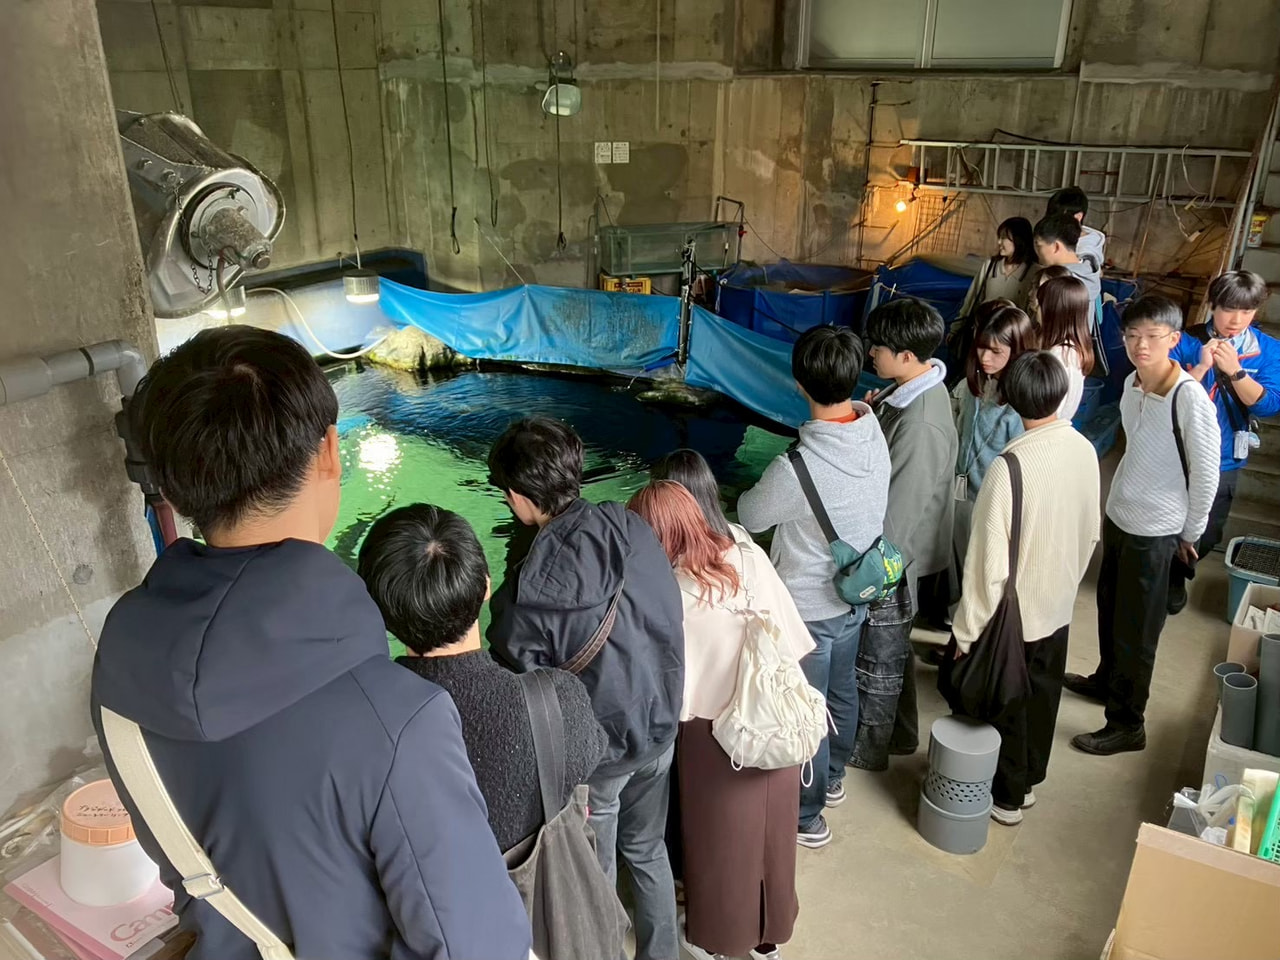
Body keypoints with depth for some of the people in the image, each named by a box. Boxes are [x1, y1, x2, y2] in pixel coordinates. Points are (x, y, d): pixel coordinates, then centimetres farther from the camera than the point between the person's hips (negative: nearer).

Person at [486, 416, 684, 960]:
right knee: (648, 850, 28)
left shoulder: (527, 595, -28)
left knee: (595, 874, 21)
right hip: (659, 728, 5)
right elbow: (672, 620, -3)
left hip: (595, 754, -5)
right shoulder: (635, 531, -16)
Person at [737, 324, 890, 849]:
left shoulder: (797, 469, -34)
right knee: (841, 690, 27)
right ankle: (833, 777, 51)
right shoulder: (875, 436, -12)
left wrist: (761, 491, 5)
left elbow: (748, 516, -14)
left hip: (810, 607, -7)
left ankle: (806, 816, 32)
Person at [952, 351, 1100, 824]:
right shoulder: (1084, 450, -8)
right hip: (1058, 607, 6)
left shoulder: (1010, 466, -29)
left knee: (1006, 706, 14)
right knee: (1042, 697, 23)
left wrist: (968, 632, -16)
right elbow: (1090, 533, 6)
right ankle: (1028, 779, 43)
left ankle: (1006, 797, 32)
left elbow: (989, 563, -26)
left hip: (1012, 615, -6)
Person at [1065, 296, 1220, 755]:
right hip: (1118, 514, 7)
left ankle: (1127, 725, 20)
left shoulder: (1189, 397, -21)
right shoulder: (1133, 382, 0)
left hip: (1154, 530, -7)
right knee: (1109, 606, 23)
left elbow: (1206, 472, -14)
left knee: (1135, 630, 5)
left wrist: (1190, 533, -5)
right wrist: (1124, 494, 15)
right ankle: (1107, 680, 47)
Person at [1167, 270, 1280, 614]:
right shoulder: (1186, 342, -13)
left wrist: (1235, 370, -26)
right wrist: (1201, 367, -30)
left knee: (1206, 535, 17)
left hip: (1224, 461, 3)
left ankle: (1176, 576, 43)